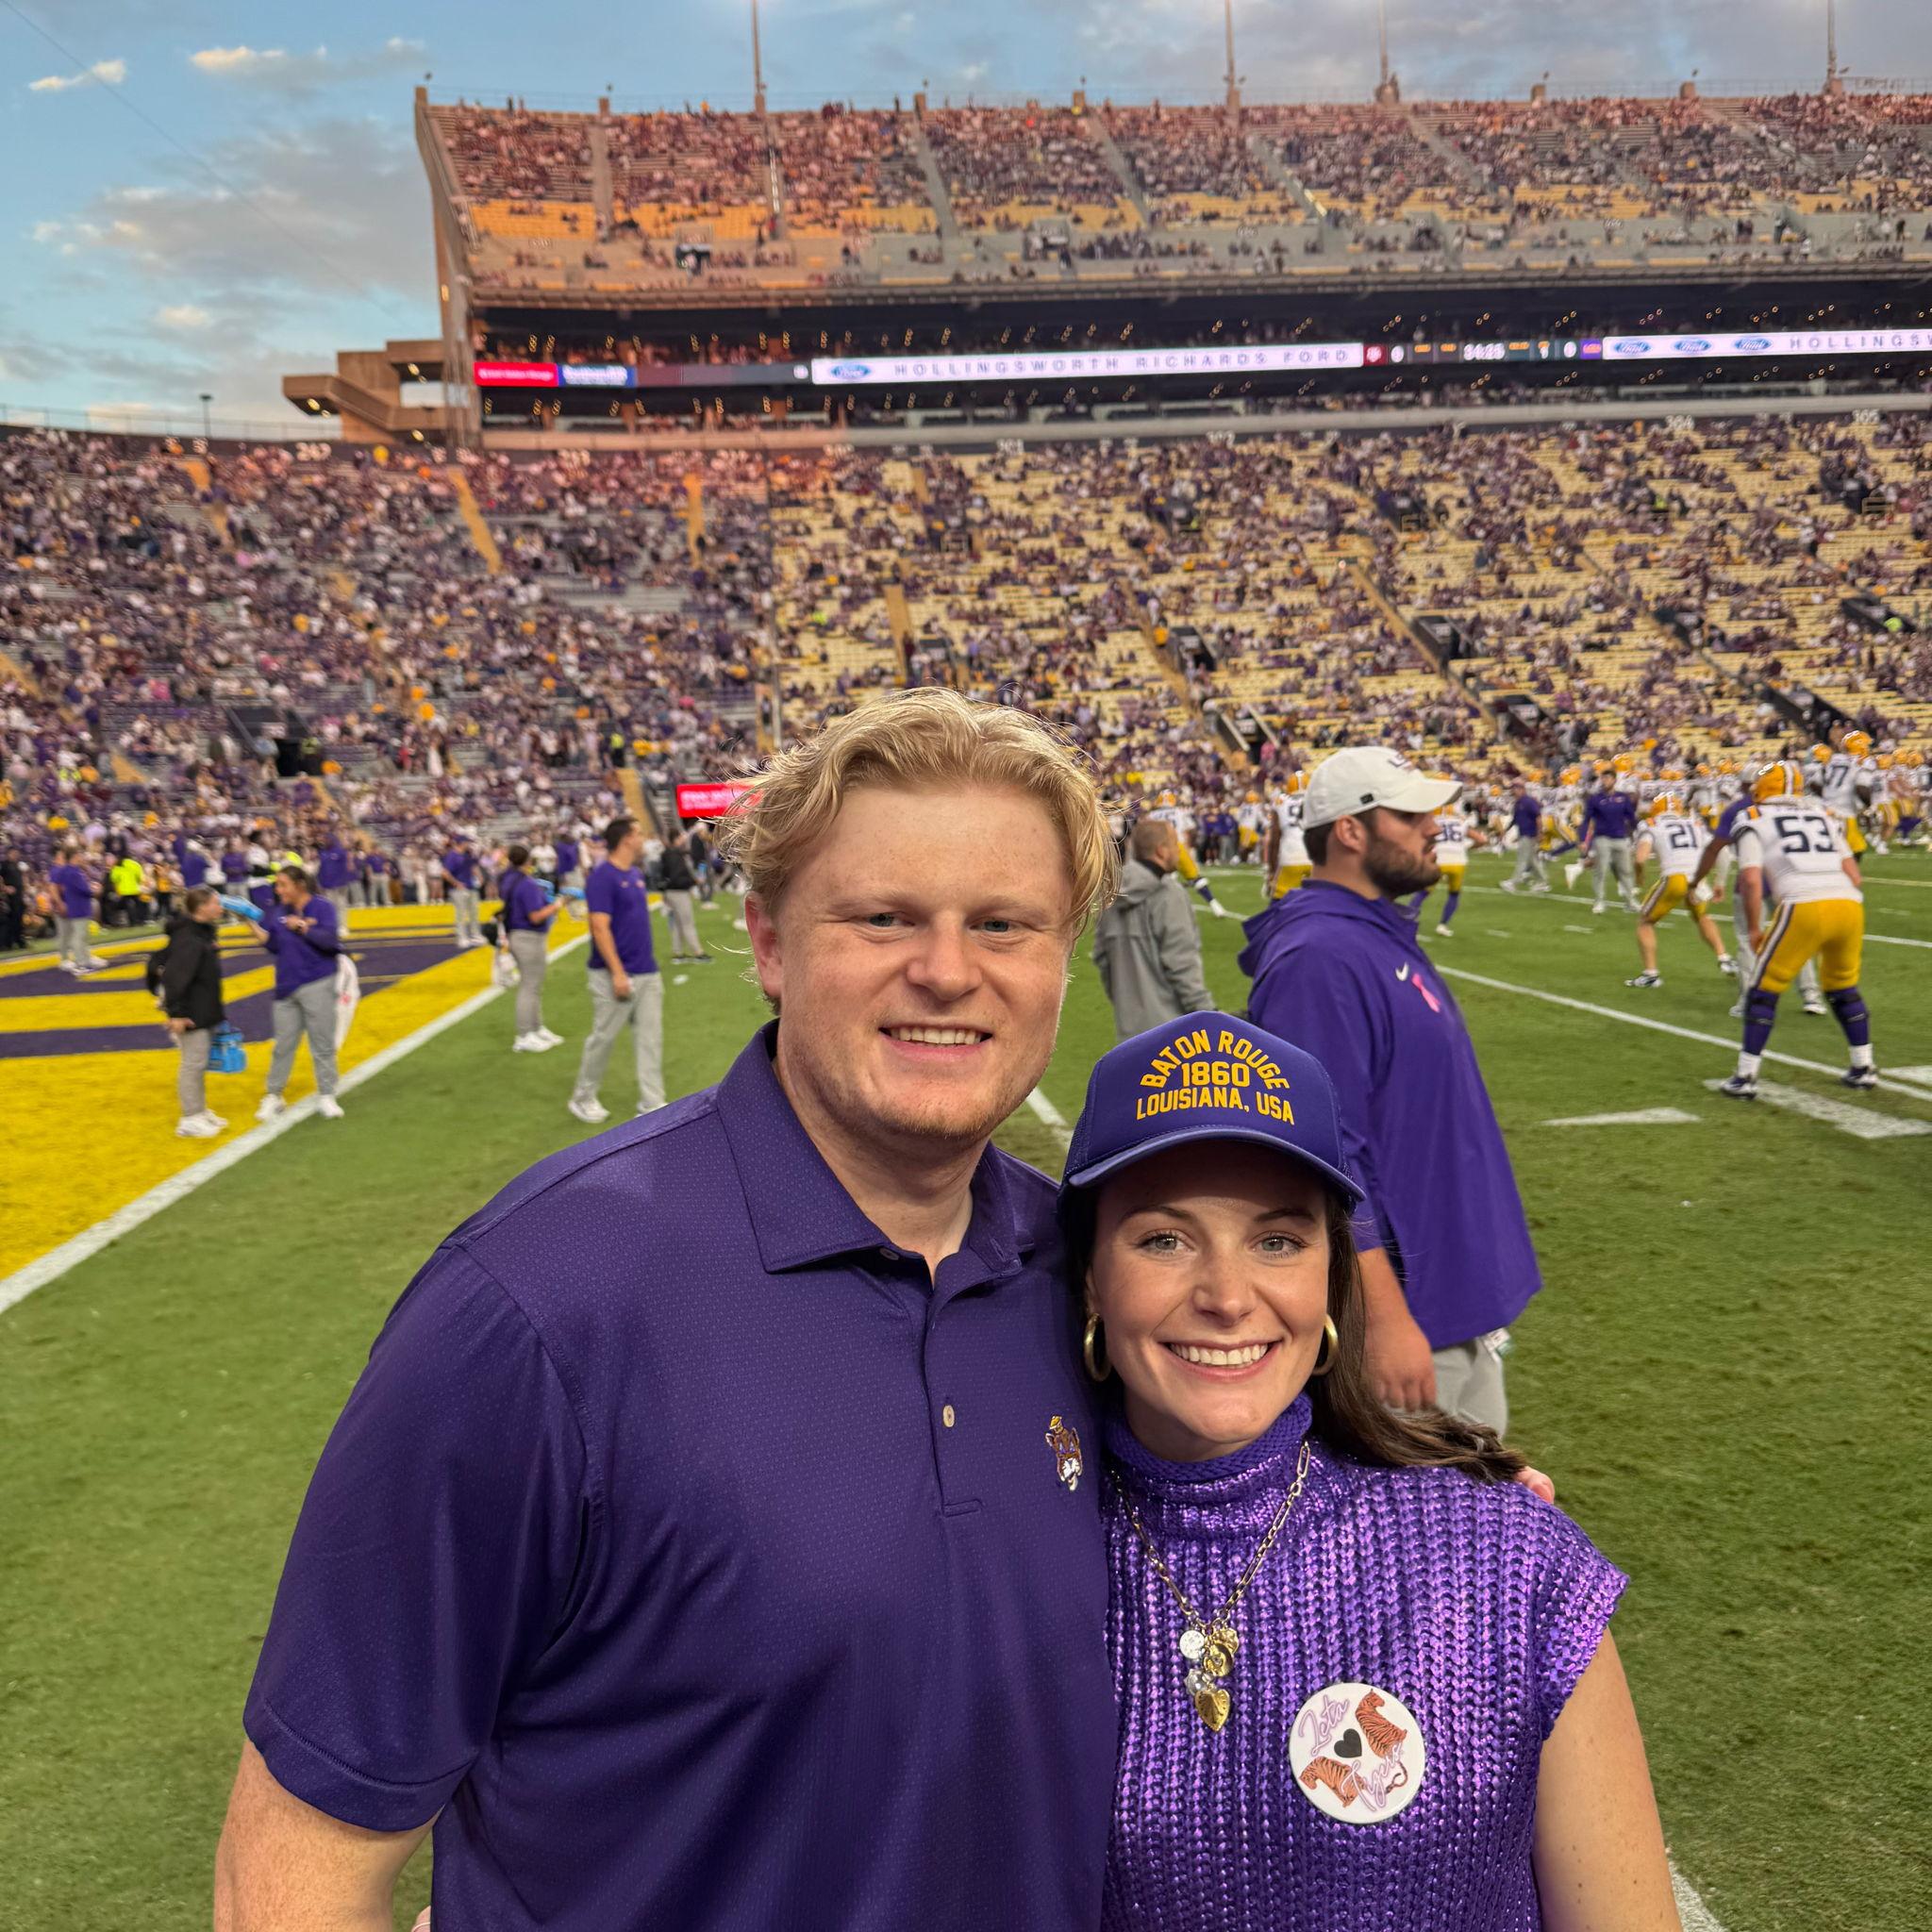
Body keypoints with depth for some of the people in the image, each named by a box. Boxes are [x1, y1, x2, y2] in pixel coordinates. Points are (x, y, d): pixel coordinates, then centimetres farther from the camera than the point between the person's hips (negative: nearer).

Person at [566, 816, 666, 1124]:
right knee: (602, 1038, 4)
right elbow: (600, 928, -19)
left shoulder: (636, 875, 11)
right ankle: (583, 1099, 21)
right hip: (616, 975, -8)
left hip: (648, 973, 8)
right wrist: (618, 973, -22)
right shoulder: (602, 876, -15)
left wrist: (647, 961, 18)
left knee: (651, 1039, 6)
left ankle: (652, 1104, 11)